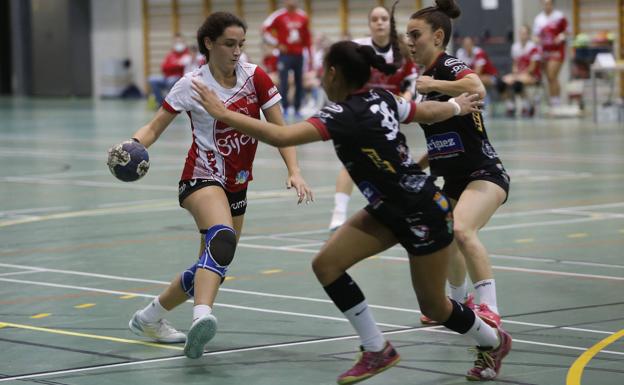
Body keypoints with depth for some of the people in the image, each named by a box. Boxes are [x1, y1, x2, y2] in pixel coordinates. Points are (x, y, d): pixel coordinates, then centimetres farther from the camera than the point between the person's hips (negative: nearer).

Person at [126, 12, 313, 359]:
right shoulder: (191, 85, -8)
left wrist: (295, 172, -18)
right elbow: (154, 128, -4)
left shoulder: (256, 78, -3)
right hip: (202, 177, -5)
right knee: (223, 239, -35)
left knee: (214, 264, 12)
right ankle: (202, 317, -55)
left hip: (237, 186, 5)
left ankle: (149, 318, 33)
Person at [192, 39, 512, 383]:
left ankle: (493, 342, 37)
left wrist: (223, 113, -30)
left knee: (432, 306, 8)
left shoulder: (345, 115, -27)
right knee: (326, 264, -3)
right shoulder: (380, 99, -3)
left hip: (424, 215, -9)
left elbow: (281, 136, -37)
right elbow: (431, 112, 14)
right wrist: (457, 106, 37)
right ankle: (377, 350, 8)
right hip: (389, 209, 9)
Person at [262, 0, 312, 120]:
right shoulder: (279, 16, -5)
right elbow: (265, 29, -4)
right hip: (285, 54, -4)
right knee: (283, 82, -5)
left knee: (299, 83, 6)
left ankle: (297, 109, 14)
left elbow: (307, 37, 11)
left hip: (299, 55, 4)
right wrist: (277, 44, -8)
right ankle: (285, 109, 2)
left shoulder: (303, 16, 6)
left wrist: (309, 54, 10)